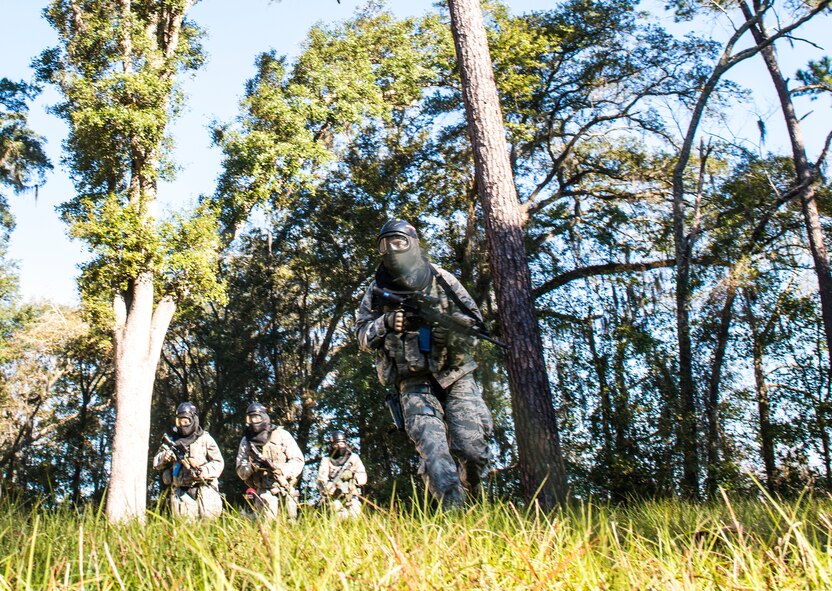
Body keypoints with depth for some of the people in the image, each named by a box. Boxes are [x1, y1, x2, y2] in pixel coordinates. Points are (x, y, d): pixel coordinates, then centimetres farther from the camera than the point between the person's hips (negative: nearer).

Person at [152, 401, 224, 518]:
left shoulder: (205, 439, 6)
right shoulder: (172, 440, 14)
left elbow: (218, 463, 2)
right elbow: (156, 464, 16)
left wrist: (203, 471, -17)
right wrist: (164, 457, -7)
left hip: (203, 491, -2)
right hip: (180, 494, 2)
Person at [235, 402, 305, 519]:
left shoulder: (281, 435, 1)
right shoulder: (246, 441, 9)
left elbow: (298, 461, -2)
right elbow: (241, 472, 10)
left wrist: (280, 470, -18)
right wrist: (251, 467, -12)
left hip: (285, 491, 0)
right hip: (263, 492, 1)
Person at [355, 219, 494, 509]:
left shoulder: (441, 279, 8)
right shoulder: (377, 290, 12)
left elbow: (475, 320, 7)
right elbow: (363, 335, 10)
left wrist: (449, 324, -15)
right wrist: (385, 324, -11)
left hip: (455, 375, 0)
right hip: (414, 382, 0)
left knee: (473, 449, -7)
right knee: (433, 450, -18)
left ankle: (475, 504, 20)